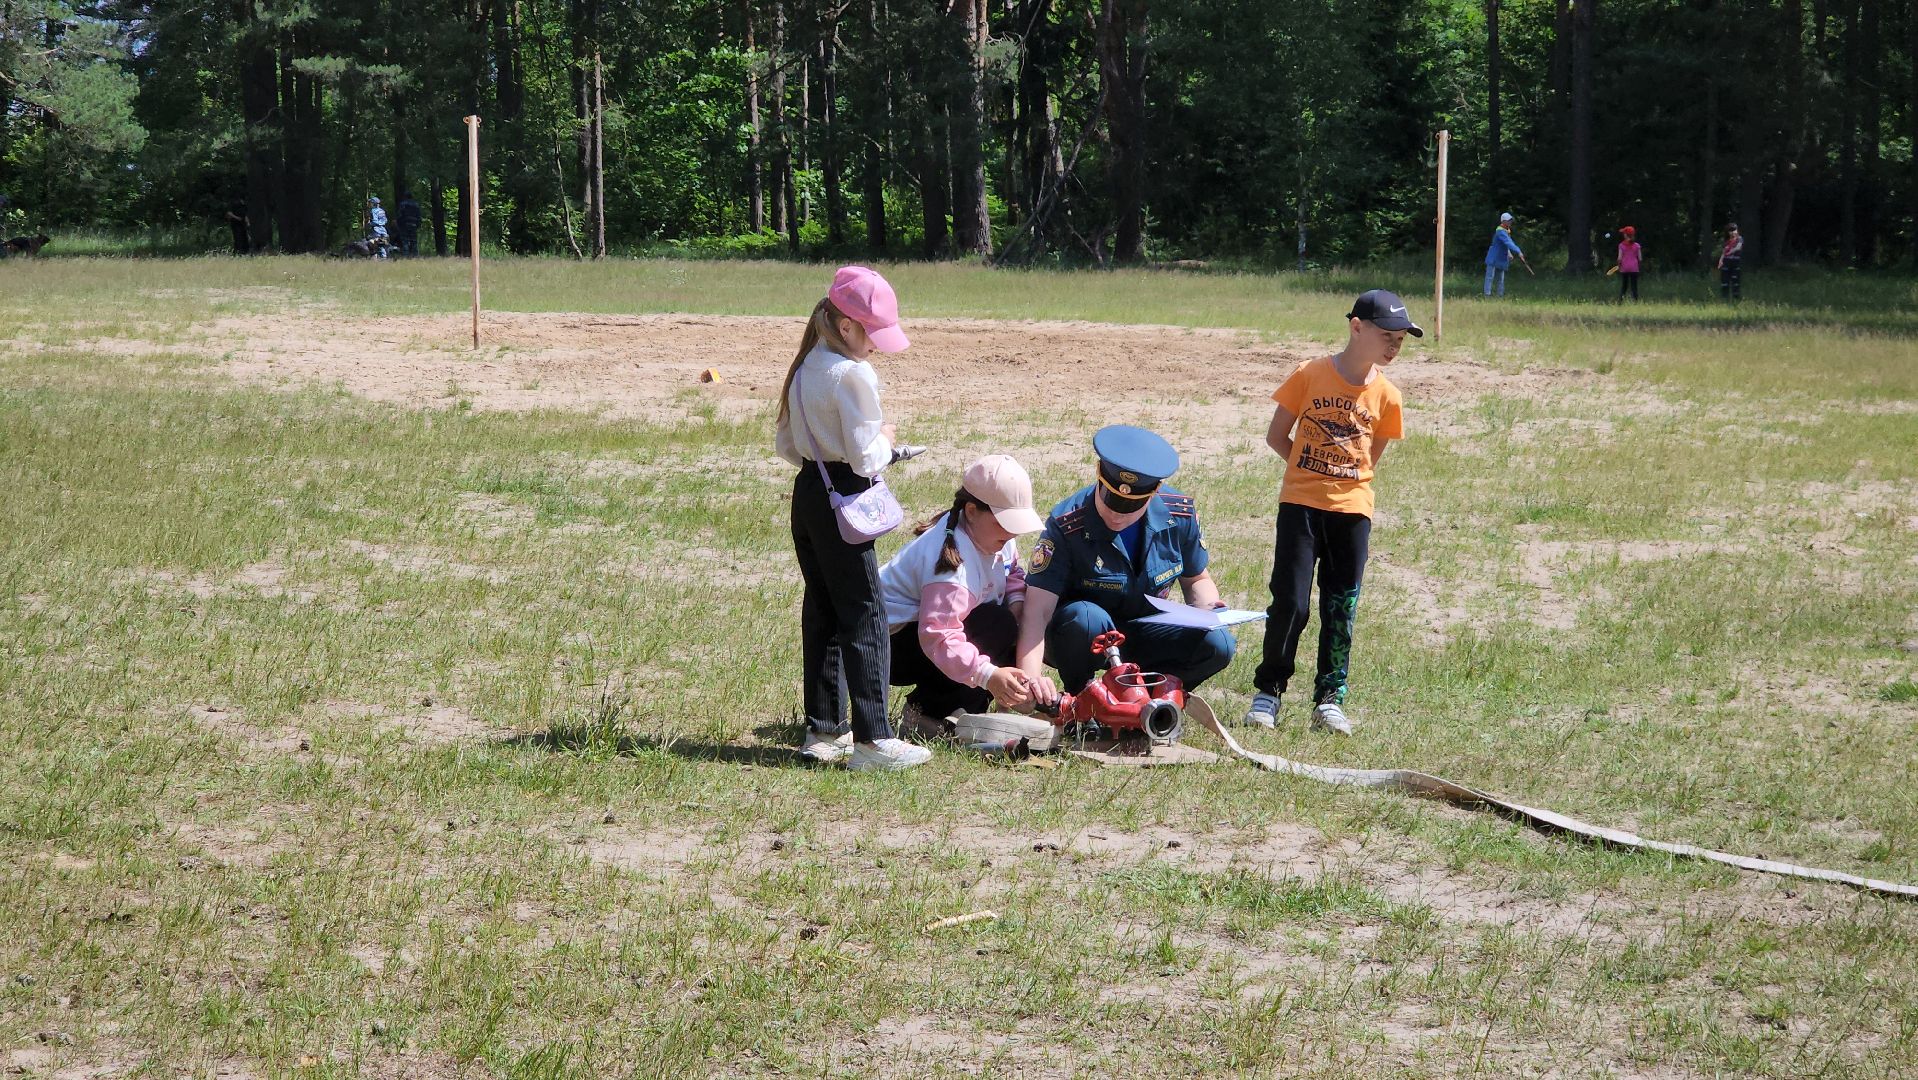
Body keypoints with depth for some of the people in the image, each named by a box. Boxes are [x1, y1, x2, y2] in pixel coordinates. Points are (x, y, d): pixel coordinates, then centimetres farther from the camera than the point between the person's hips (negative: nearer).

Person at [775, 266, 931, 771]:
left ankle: (823, 731, 19)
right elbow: (864, 459, -19)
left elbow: (785, 445, 17)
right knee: (864, 616, -5)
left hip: (807, 495, 9)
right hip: (842, 504, -9)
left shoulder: (805, 368, 10)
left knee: (822, 611, 14)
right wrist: (885, 441, 0)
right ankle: (872, 739, -7)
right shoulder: (853, 375, -18)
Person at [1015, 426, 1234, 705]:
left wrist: (1207, 607, -16)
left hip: (1142, 635, 4)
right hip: (1079, 639, -4)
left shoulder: (1179, 515, -10)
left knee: (1217, 643, -22)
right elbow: (1039, 608, -31)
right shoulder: (1067, 525, -23)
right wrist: (1029, 673, -47)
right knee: (1086, 618, -39)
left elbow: (1196, 580, 9)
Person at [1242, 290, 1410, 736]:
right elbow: (1276, 436, 2)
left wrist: (1344, 477, 5)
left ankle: (1329, 698, 14)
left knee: (1341, 608, 5)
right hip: (1300, 504, -2)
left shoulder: (1386, 395, 1)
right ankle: (1268, 690, 8)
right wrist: (1314, 472, 3)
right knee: (1291, 602, -6)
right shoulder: (1309, 375, -6)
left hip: (1352, 510, 3)